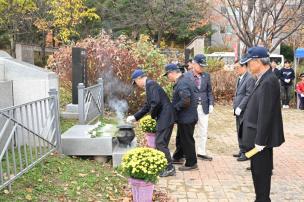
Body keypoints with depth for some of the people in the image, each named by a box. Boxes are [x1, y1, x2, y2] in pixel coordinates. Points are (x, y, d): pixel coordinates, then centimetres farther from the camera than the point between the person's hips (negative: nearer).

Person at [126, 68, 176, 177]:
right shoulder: (149, 86, 19)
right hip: (163, 118, 10)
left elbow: (156, 102, -26)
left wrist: (153, 115, -8)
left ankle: (169, 168, 2)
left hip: (165, 118, -10)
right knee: (160, 143, 16)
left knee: (160, 143, -6)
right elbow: (147, 106, 26)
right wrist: (135, 117, 25)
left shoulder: (150, 84, -13)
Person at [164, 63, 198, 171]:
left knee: (187, 140, 2)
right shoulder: (181, 82, 11)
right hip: (184, 117, 11)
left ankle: (191, 163, 15)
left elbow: (185, 101, -31)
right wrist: (174, 106, 9)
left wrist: (174, 107, -19)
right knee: (180, 138, 24)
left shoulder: (182, 83, -23)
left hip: (187, 118, -11)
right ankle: (177, 157, 41)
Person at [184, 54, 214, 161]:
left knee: (203, 131, 10)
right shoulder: (186, 75, -8)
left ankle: (201, 153, 21)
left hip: (203, 107, 4)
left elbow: (209, 91, 12)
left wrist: (211, 104, 2)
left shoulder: (206, 76, 7)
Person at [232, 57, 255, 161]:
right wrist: (235, 105, 12)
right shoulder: (239, 78, 14)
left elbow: (248, 95, -19)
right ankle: (242, 151, 27)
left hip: (244, 111, -9)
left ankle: (246, 153, 9)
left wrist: (240, 108, -19)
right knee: (239, 132, 16)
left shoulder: (250, 78, -15)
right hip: (238, 110, 9)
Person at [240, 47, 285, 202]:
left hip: (260, 138, -9)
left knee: (261, 172, 4)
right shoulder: (263, 79, 8)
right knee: (258, 171, 19)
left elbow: (265, 114, -24)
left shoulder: (268, 81, -22)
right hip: (257, 136, 9)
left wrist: (260, 140, -20)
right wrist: (257, 138, 15)